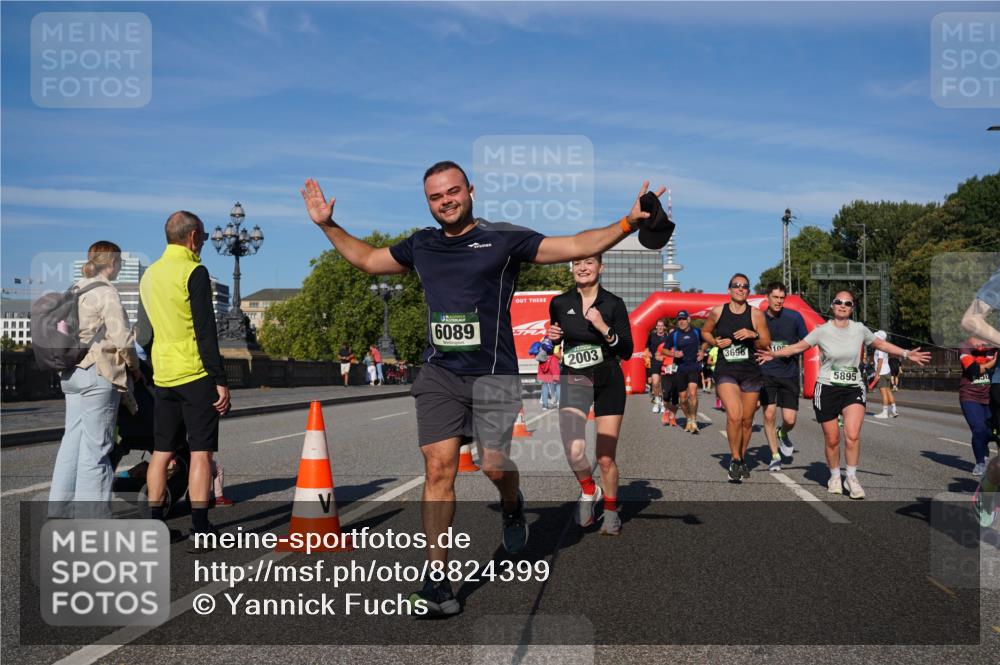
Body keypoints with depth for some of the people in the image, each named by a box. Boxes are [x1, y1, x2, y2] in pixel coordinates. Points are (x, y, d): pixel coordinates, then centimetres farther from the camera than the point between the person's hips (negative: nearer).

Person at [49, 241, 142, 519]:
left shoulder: (74, 291, 15)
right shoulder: (106, 293, -11)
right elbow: (121, 338, -15)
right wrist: (134, 366, 0)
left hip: (71, 374, 9)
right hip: (98, 374, -8)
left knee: (72, 441, 14)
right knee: (96, 447, -5)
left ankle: (61, 510, 19)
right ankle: (92, 517, -2)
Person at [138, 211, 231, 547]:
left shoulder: (149, 274, 13)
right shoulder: (194, 272, -10)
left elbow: (143, 334, 18)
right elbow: (205, 331, -15)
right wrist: (220, 380, -12)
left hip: (162, 377, 7)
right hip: (196, 375, -7)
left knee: (161, 452, 11)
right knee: (201, 452, -3)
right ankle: (199, 530, -3)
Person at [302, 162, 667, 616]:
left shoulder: (504, 238, 0)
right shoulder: (422, 245, 13)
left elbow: (576, 246, -6)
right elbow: (367, 259, 29)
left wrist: (628, 223, -17)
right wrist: (328, 225, 25)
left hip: (493, 374, -3)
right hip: (439, 374, 3)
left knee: (494, 465, -6)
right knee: (438, 468, -6)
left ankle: (512, 506, 33)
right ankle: (436, 581, -3)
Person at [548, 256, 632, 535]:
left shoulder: (614, 304, -4)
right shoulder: (559, 303, 1)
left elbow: (627, 352, -6)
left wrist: (604, 328, -20)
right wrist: (552, 337, -5)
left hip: (609, 381, 0)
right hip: (574, 379, 1)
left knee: (606, 459, 2)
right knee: (573, 450, -23)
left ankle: (611, 512, 28)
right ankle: (589, 491, 8)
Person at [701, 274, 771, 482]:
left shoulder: (756, 314, -2)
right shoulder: (718, 312, 0)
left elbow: (766, 344, 2)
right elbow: (705, 331, 17)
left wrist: (753, 335, -17)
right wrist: (716, 342, -3)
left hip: (751, 372, 2)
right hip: (726, 371, -1)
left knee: (747, 420, 10)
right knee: (734, 415, -20)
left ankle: (742, 458, 32)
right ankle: (735, 460, -5)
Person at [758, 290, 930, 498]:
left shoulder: (859, 329, 4)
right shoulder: (822, 331, -2)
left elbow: (880, 344, 18)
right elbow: (798, 347, -3)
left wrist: (907, 354, 14)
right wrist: (774, 354, -15)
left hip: (853, 389, 1)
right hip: (827, 388, -1)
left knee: (853, 435, -20)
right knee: (832, 440, 3)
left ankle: (852, 478, -3)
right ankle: (835, 477, 26)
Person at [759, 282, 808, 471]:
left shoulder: (794, 317, -4)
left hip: (789, 374, 0)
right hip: (766, 372, 0)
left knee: (790, 420, -5)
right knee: (769, 414, -7)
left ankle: (782, 434, 32)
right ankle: (775, 457, 8)